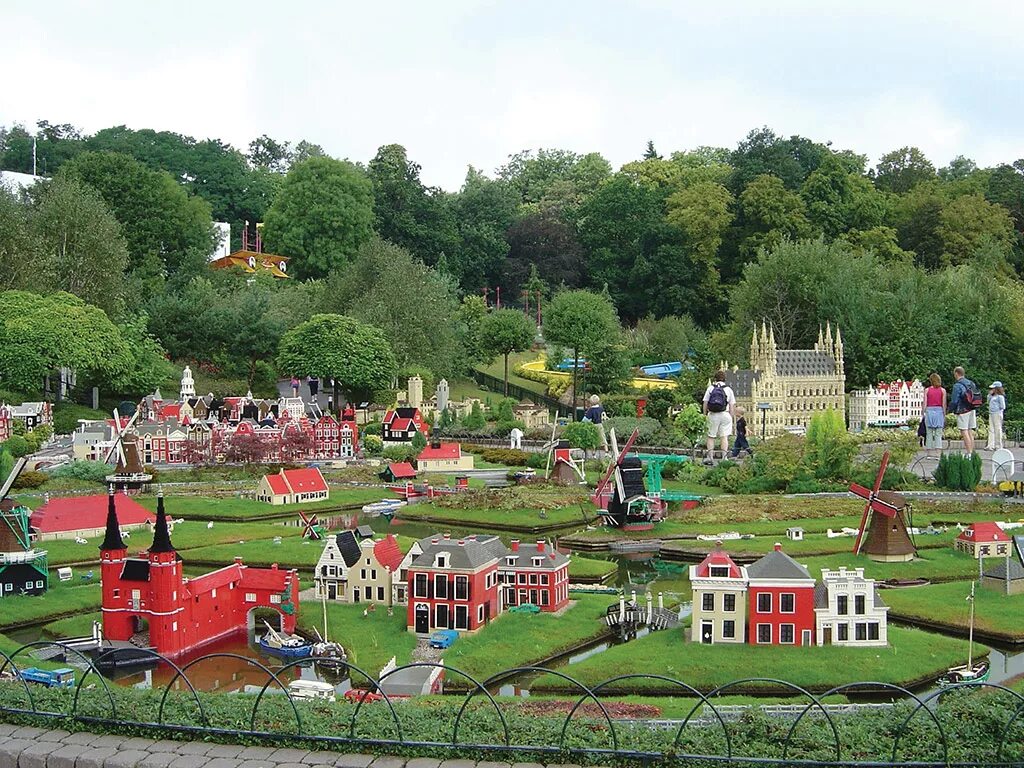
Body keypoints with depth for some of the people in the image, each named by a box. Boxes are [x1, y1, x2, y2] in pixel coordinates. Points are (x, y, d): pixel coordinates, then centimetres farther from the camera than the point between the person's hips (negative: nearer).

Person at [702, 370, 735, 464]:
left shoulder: (710, 388, 5)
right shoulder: (728, 389, 6)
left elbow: (705, 403, 3)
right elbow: (732, 405, 5)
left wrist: (705, 414, 10)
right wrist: (731, 417, 11)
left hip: (712, 414, 0)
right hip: (725, 414, 0)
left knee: (711, 436, 8)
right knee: (724, 436, 1)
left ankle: (710, 456, 3)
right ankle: (724, 456, -5)